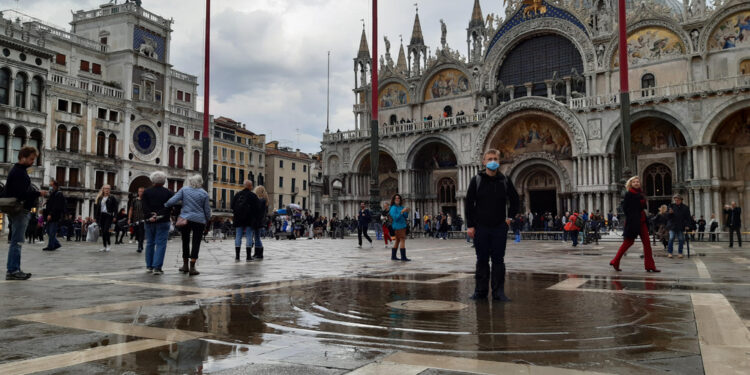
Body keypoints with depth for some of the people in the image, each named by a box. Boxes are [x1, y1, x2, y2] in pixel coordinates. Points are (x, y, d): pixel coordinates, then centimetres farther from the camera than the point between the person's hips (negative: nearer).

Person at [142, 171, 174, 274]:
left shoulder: (146, 192, 5)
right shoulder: (168, 193, 0)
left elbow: (144, 207, -6)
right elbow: (168, 207, -11)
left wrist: (150, 216, -15)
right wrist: (159, 215, -16)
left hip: (149, 222, 3)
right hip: (163, 222, -3)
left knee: (150, 243, 14)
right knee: (160, 244, -3)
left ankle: (149, 266, 19)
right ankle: (157, 267, -11)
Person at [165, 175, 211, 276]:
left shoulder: (184, 190, 1)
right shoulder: (204, 193, 0)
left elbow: (172, 201, -7)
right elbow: (207, 209, 4)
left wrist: (165, 206, 7)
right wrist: (208, 220, 16)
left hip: (185, 219, 1)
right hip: (199, 221, -1)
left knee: (185, 242, 14)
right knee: (196, 243, 2)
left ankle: (185, 265, 22)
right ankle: (192, 267, -2)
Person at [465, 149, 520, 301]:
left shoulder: (505, 181, 5)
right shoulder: (476, 180, 1)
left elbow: (515, 201, 17)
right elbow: (469, 203, 0)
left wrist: (510, 217, 6)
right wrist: (470, 225, -5)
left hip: (499, 227, 1)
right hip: (481, 227, -1)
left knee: (498, 260, 4)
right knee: (482, 260, 6)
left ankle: (498, 291, 9)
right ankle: (480, 291, 14)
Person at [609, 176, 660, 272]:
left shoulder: (641, 194, 13)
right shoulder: (628, 194, -9)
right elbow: (625, 208, -12)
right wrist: (631, 218, -12)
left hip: (642, 221, 8)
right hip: (632, 222, -8)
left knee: (647, 242, 2)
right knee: (628, 242, -2)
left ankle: (650, 266, 4)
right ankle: (615, 262, 10)